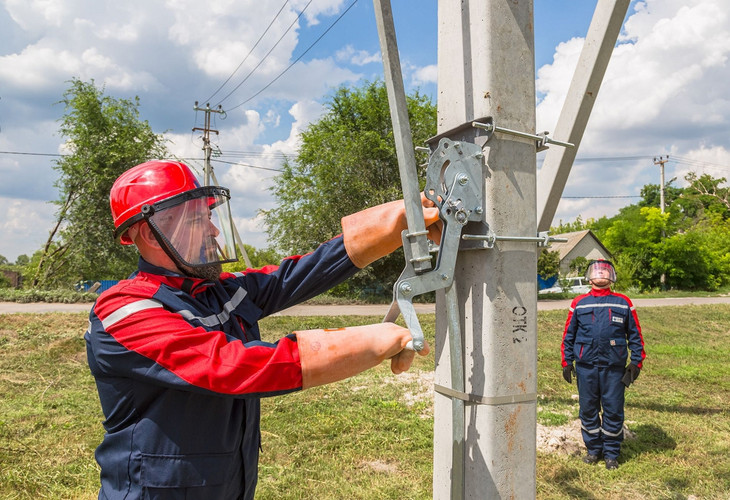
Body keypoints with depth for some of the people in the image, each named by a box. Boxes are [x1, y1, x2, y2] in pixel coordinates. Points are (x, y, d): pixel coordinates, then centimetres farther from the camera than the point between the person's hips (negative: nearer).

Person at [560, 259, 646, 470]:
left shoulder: (623, 303, 7)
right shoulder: (579, 303, 8)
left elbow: (635, 335, 10)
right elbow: (568, 334, 10)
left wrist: (636, 362, 4)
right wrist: (567, 362, 6)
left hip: (614, 367, -1)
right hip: (586, 366, 1)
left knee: (614, 411, 4)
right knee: (588, 410, 9)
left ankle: (611, 453, 20)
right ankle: (593, 449, 25)